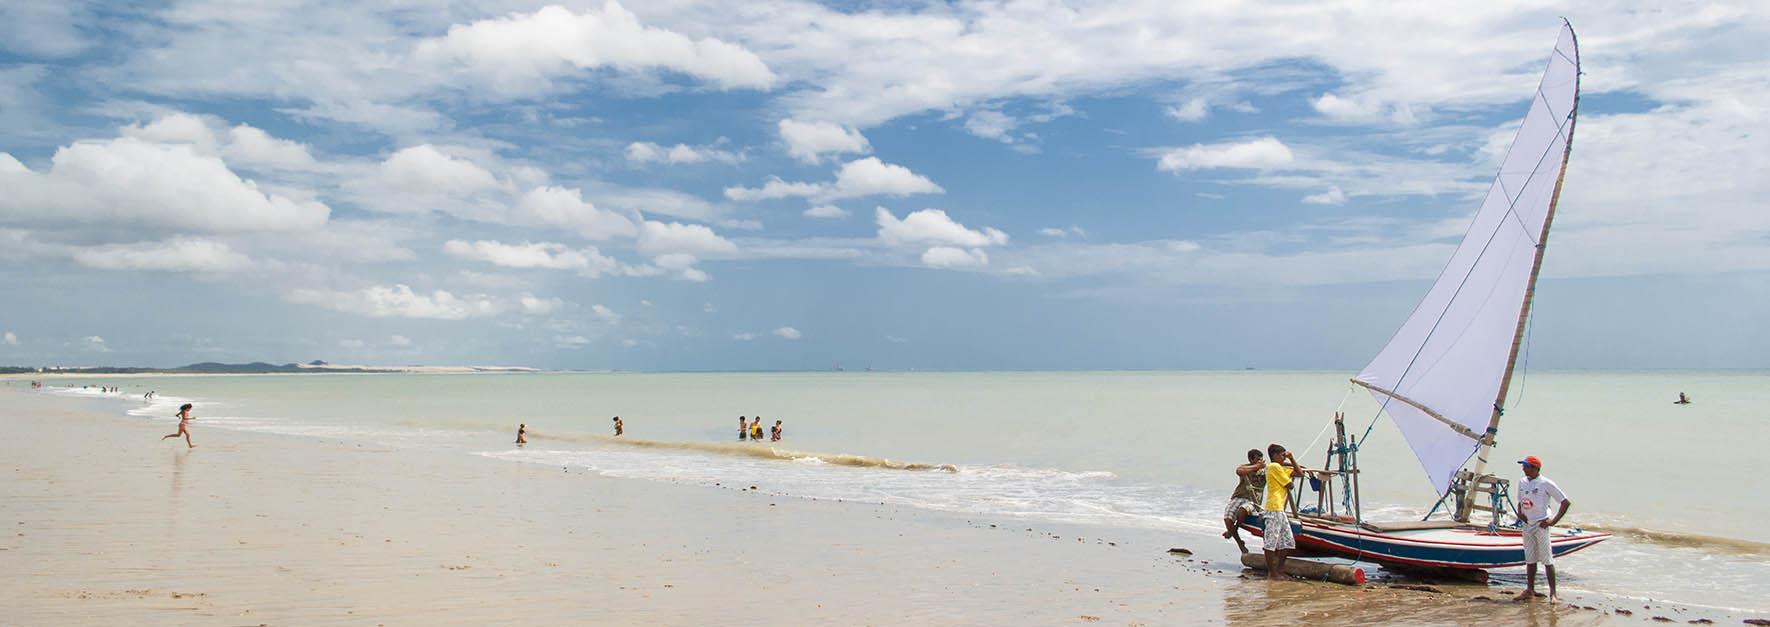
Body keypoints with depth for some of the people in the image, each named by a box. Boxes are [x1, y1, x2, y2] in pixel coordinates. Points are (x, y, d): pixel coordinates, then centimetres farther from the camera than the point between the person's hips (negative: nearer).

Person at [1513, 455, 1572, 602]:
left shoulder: (1546, 483, -11)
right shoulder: (1522, 482, 10)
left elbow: (1566, 502, -10)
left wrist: (1554, 521, -13)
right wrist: (1519, 513, 4)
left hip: (1541, 525, -7)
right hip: (1527, 524, 7)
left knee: (1547, 559, -6)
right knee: (1529, 559, 12)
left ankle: (1553, 593, -3)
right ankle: (1530, 590, 19)